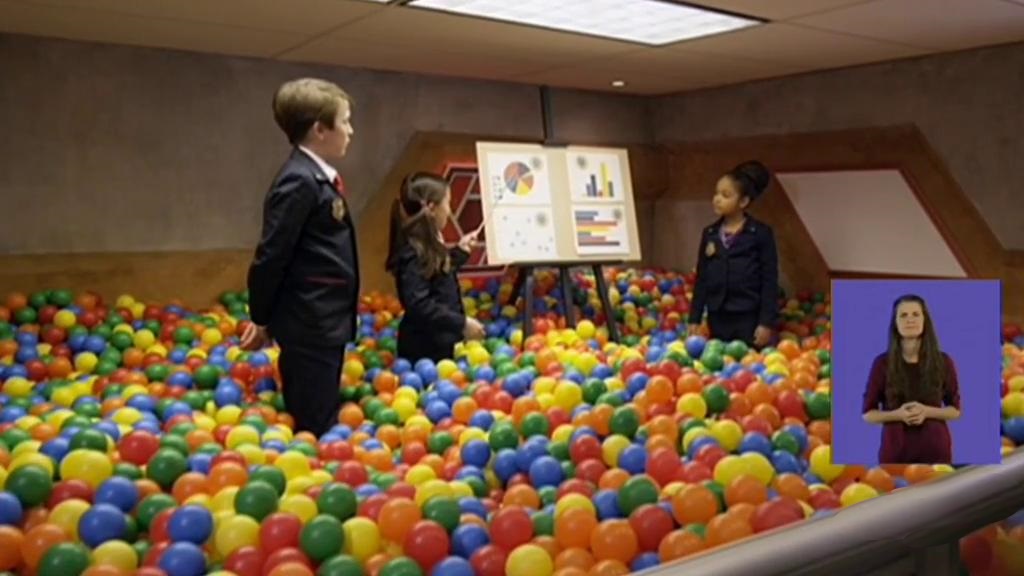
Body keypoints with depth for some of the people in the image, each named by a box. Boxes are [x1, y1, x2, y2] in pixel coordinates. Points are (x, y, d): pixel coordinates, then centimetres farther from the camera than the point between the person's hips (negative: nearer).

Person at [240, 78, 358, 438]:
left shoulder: (318, 178, 13)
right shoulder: (299, 182, -18)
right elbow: (271, 256, -17)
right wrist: (262, 319, -7)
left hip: (326, 324, 10)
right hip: (310, 326, -10)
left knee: (322, 424, 16)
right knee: (314, 430, -3)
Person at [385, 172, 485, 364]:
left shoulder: (427, 246, 10)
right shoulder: (413, 253, -20)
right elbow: (418, 305, -28)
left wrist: (460, 251, 26)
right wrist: (462, 323, -26)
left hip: (439, 345, 10)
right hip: (425, 349, -10)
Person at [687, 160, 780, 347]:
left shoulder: (761, 233, -4)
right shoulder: (709, 233, 8)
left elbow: (770, 281, -5)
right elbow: (701, 279, 11)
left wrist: (766, 322, -11)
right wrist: (694, 319, 7)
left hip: (749, 318, -4)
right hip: (717, 318, 4)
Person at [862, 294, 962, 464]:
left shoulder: (943, 361, 1)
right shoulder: (882, 363, -2)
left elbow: (955, 410, 6)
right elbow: (868, 413, 1)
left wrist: (927, 412, -14)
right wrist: (897, 414, -18)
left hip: (934, 450, 1)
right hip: (895, 450, -1)